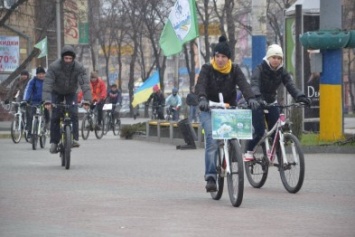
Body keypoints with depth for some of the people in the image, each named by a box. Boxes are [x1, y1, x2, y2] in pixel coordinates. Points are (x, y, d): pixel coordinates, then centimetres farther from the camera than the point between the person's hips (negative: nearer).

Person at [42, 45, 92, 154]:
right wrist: (47, 101, -47)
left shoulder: (79, 67, -27)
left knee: (73, 114, -20)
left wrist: (87, 100, -45)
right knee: (55, 116, -9)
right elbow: (47, 84, -35)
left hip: (71, 93, 1)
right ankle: (54, 142, 0)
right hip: (57, 92, -1)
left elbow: (85, 84, -32)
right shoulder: (54, 67, -30)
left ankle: (74, 138, -16)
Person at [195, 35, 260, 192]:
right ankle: (210, 176, -22)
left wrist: (251, 98, -38)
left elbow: (244, 85, -17)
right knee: (212, 141, -20)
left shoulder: (234, 70, 0)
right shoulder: (207, 69, -5)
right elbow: (200, 85, -23)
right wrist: (202, 99, -45)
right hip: (209, 110, -3)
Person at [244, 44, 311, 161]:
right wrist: (256, 97, -53)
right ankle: (248, 152, 5)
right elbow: (254, 84, -32)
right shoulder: (260, 69, -16)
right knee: (259, 131, -14)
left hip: (271, 102, 5)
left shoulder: (281, 71, -2)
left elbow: (290, 85, -15)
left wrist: (300, 96, -33)